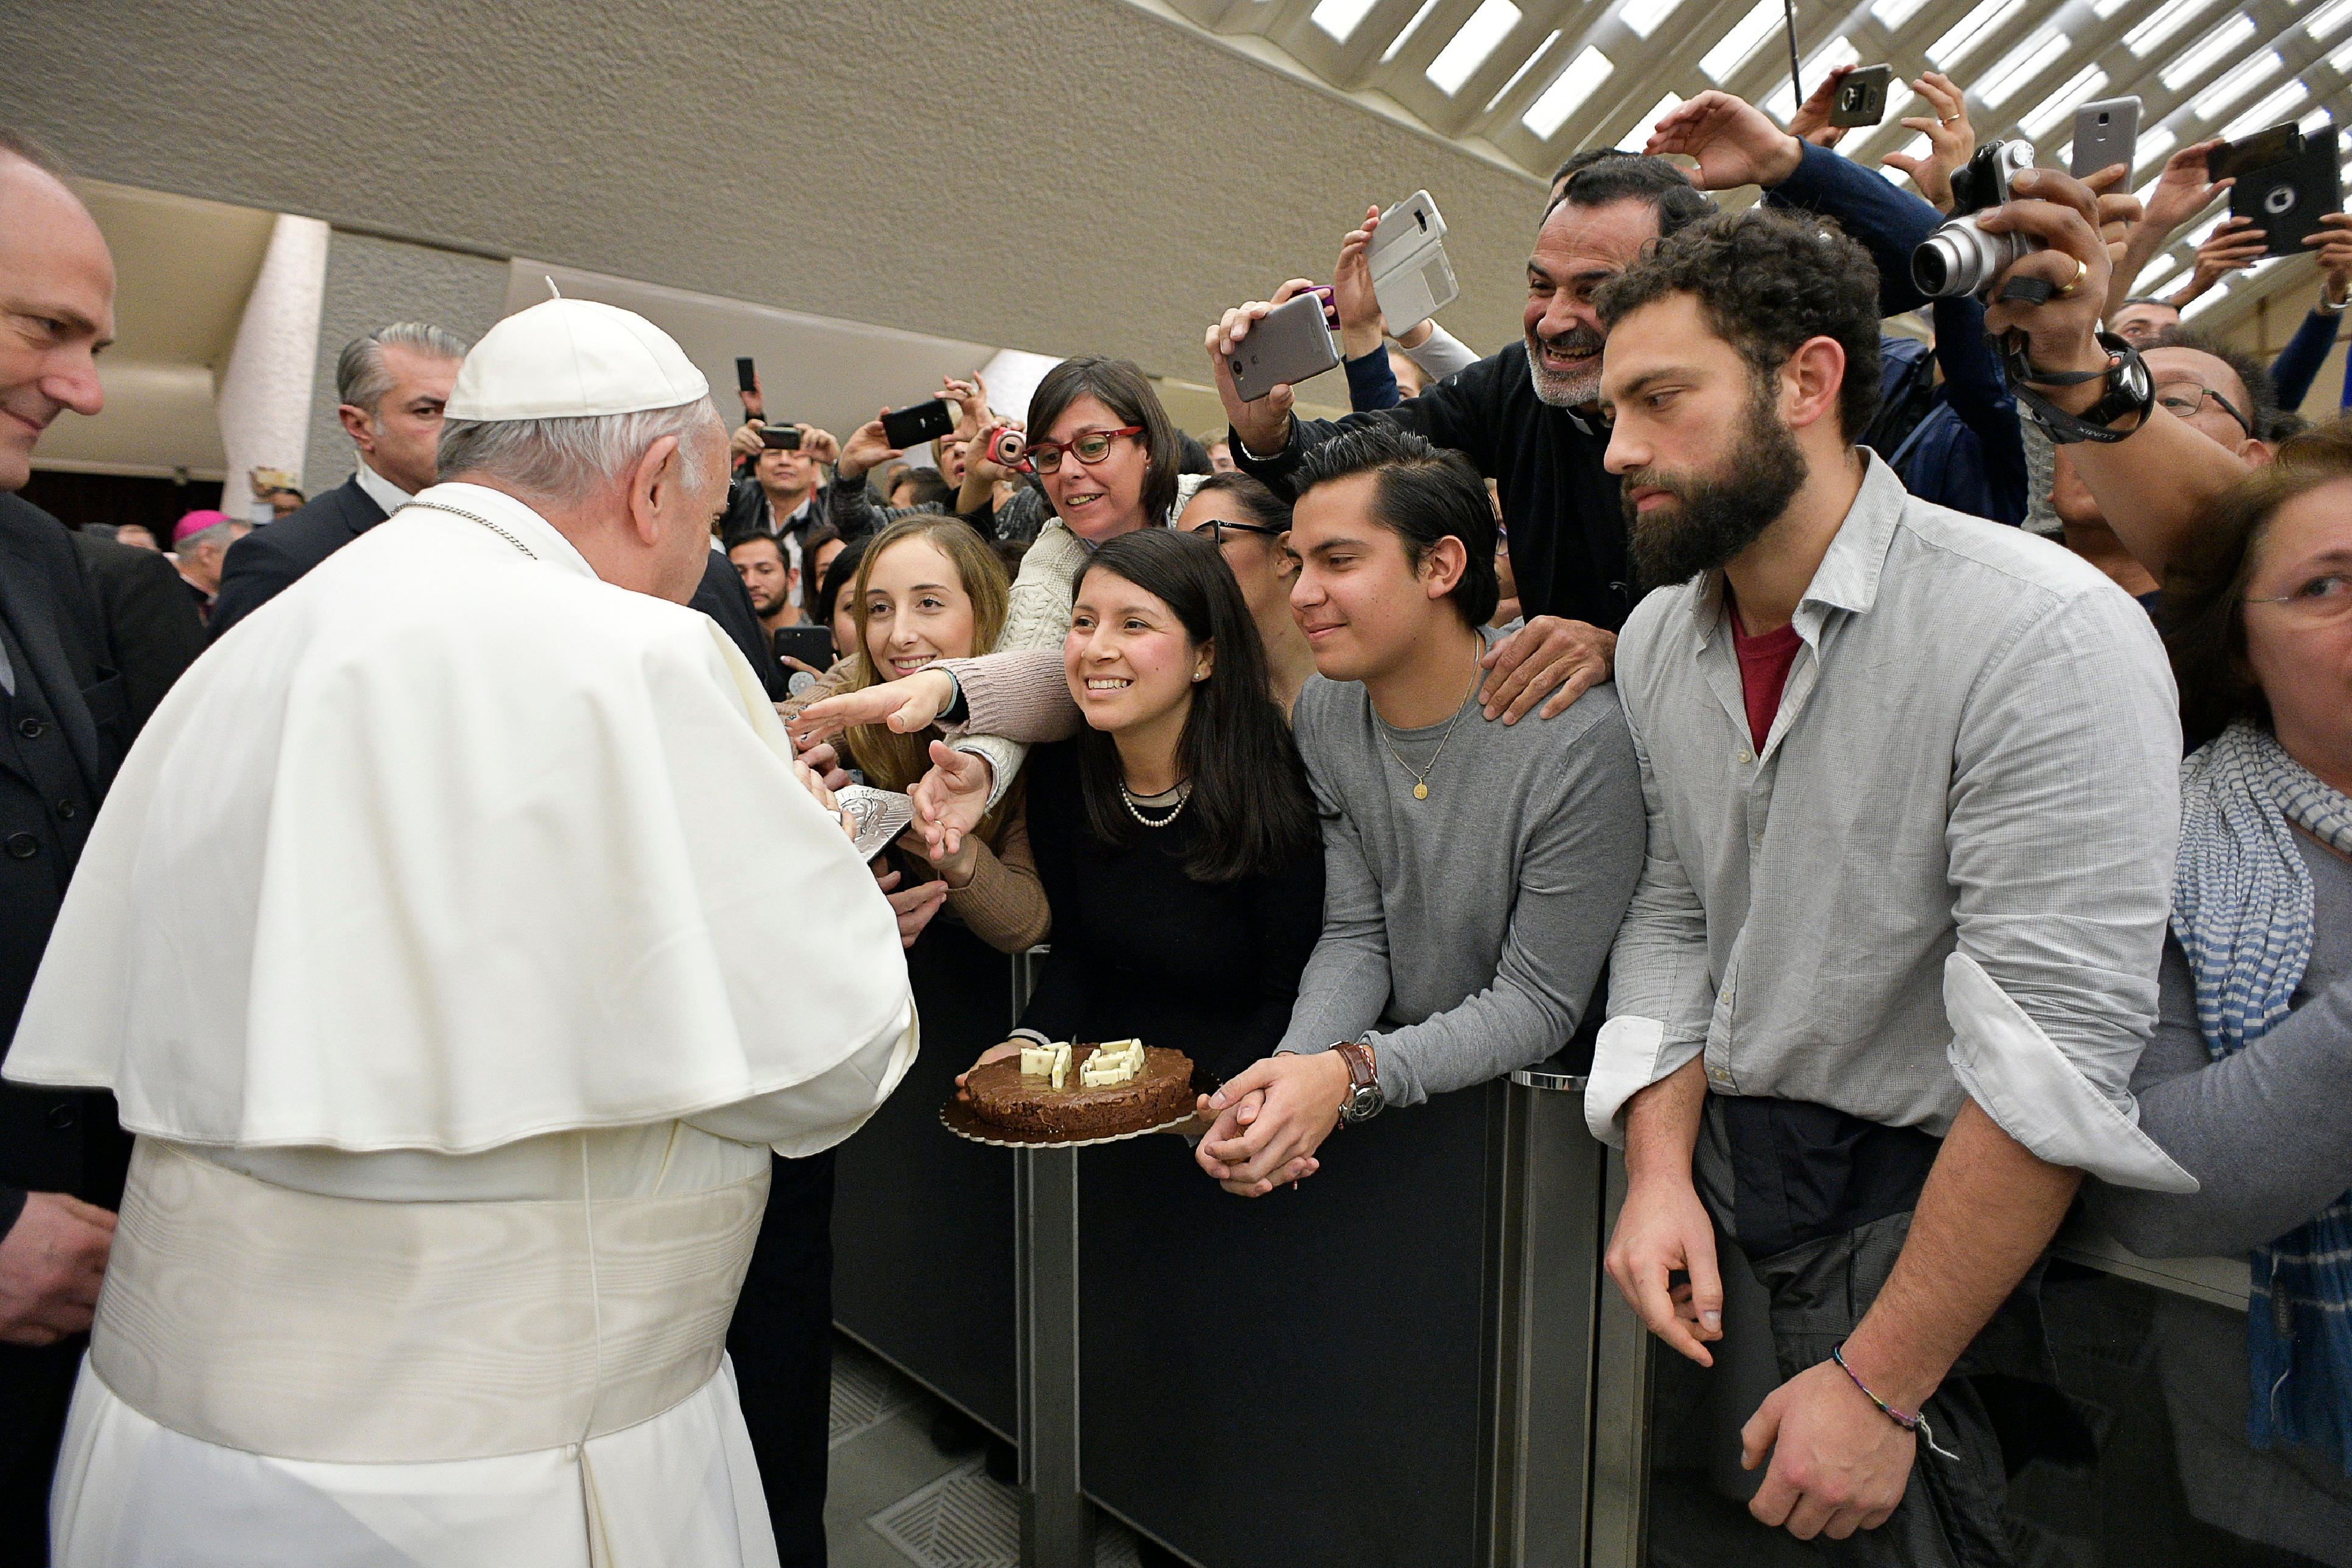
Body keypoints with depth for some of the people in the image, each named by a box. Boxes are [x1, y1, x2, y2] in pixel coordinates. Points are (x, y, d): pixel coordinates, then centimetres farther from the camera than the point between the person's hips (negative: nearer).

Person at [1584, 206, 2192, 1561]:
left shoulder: (2046, 634, -22)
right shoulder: (1656, 638, 0)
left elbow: (2057, 1050, -24)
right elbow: (1672, 914, 4)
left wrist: (1881, 1386, -22)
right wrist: (1661, 1167, -10)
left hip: (1916, 1199, -5)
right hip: (1715, 1159, 5)